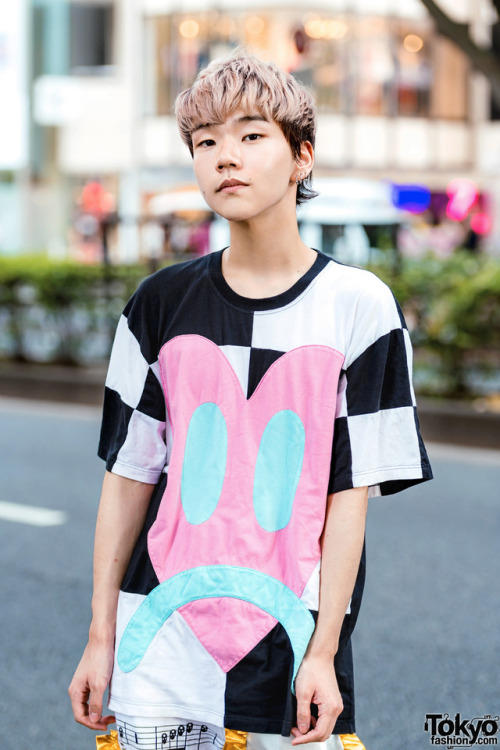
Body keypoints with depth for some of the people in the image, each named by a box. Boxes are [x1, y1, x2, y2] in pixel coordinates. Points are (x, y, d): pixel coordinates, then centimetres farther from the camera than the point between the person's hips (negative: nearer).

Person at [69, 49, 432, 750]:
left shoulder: (358, 305, -2)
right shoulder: (162, 303, 5)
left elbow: (351, 490, -4)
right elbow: (129, 474, 8)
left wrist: (323, 650, -8)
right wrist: (101, 637, 7)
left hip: (293, 627, -2)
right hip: (163, 630, 2)